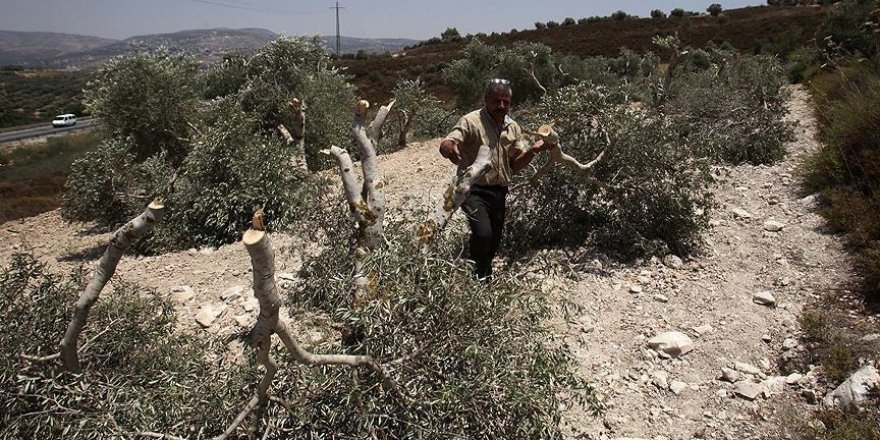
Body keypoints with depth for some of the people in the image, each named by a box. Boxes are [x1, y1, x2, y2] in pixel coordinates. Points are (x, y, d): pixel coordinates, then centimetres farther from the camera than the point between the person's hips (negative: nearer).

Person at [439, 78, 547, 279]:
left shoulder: (513, 128, 8)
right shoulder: (471, 121, -10)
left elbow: (515, 164, 13)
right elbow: (445, 146, -21)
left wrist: (532, 151, -6)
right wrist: (450, 149, -46)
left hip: (499, 192, 7)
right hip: (474, 190, -6)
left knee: (494, 240, 14)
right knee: (483, 233, -26)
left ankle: (484, 276, 37)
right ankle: (481, 279, -6)